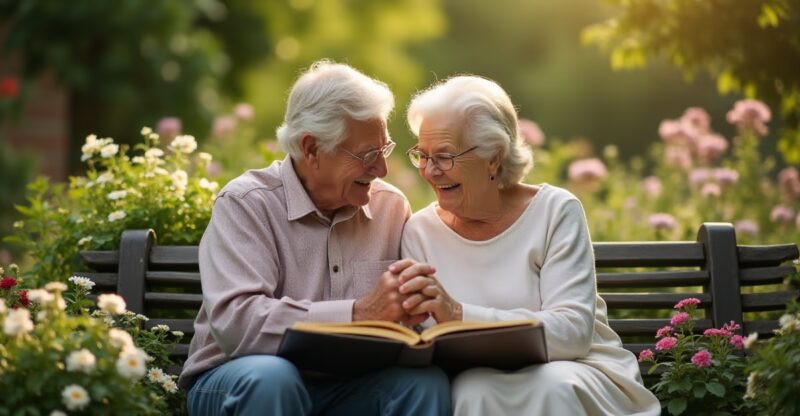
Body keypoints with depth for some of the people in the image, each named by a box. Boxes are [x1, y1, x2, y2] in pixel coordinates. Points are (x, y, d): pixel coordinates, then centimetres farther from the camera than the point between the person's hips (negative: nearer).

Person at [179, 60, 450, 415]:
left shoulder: (391, 207, 6)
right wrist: (359, 313, -30)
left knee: (426, 380, -25)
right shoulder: (246, 204, -9)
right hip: (241, 382, -3)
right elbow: (234, 322, -24)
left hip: (346, 385, 3)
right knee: (269, 378, -36)